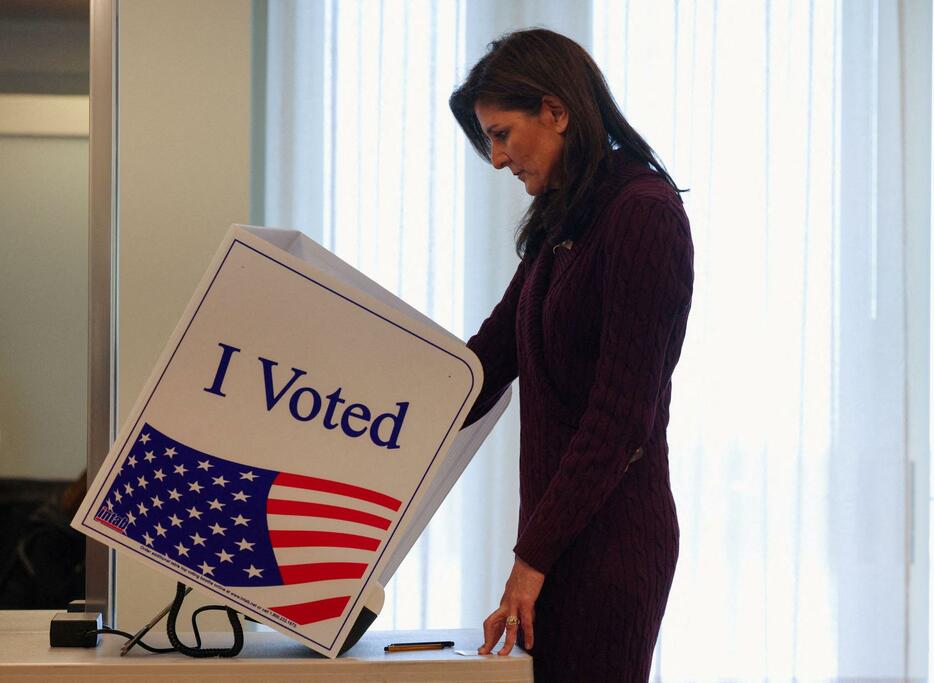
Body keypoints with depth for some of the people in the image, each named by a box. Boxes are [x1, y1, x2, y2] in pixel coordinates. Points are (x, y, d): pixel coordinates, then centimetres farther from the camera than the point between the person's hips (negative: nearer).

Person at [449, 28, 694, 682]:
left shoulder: (644, 215, -13)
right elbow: (492, 354, 19)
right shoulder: (562, 227, 16)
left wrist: (534, 556, -16)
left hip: (605, 531, -9)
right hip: (560, 524, 9)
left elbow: (621, 409, -17)